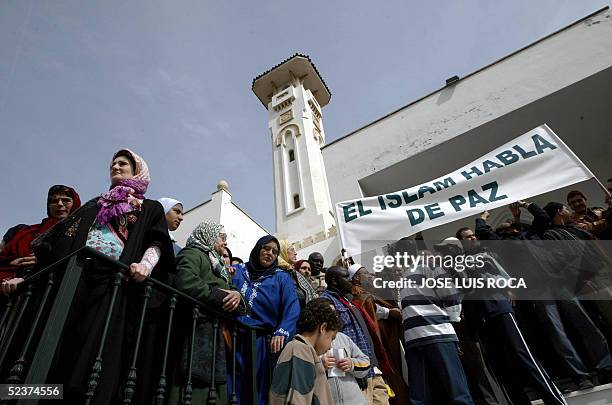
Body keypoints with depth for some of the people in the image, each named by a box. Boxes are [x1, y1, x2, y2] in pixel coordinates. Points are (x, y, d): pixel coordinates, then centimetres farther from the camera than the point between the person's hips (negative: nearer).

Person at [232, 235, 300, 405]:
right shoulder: (237, 270, 10)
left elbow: (292, 307, -6)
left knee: (258, 388, 8)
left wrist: (282, 332, -22)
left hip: (262, 340, 0)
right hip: (235, 337, 1)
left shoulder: (282, 277, 6)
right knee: (233, 387, 5)